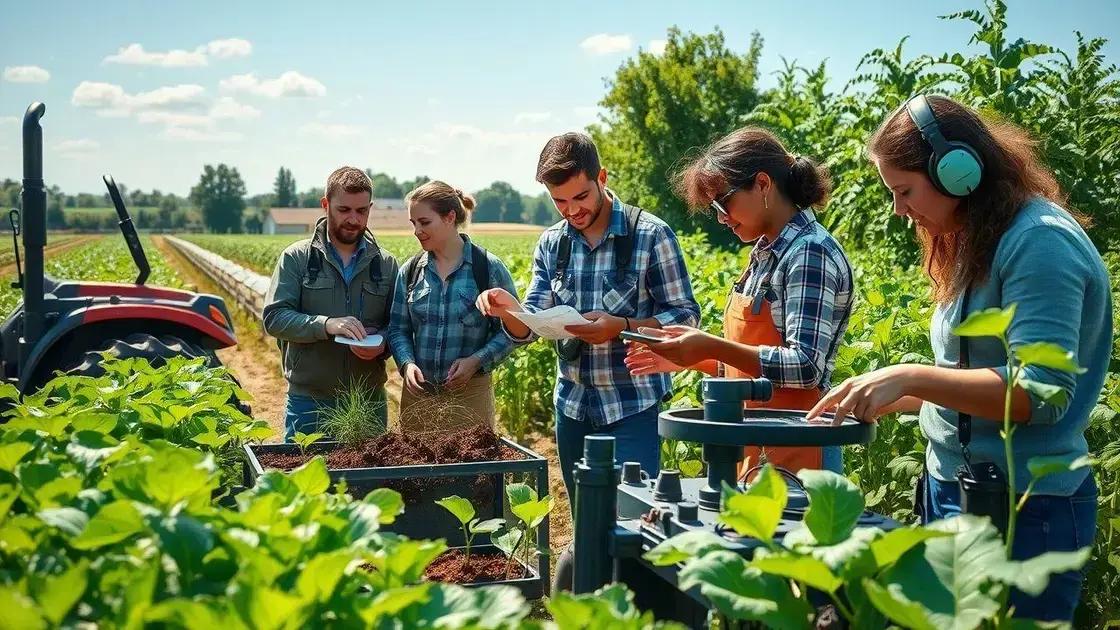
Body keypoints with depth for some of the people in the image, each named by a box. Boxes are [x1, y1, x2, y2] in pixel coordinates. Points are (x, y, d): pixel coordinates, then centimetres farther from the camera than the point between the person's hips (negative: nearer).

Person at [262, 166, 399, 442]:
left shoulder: (386, 264, 7)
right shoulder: (297, 257, 0)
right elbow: (273, 317, -8)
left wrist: (382, 344, -13)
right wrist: (325, 325, -23)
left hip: (369, 400, 2)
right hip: (309, 401, -2)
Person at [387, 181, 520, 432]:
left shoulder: (489, 268, -5)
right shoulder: (410, 272, 5)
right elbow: (398, 329, 10)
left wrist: (476, 361, -15)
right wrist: (407, 363, -9)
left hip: (470, 393, -3)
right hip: (418, 393, 3)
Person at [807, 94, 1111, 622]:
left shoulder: (1039, 242, -17)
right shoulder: (980, 243, 12)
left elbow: (1041, 392, -24)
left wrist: (910, 376, -26)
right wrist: (883, 399, 7)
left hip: (1023, 512, -9)